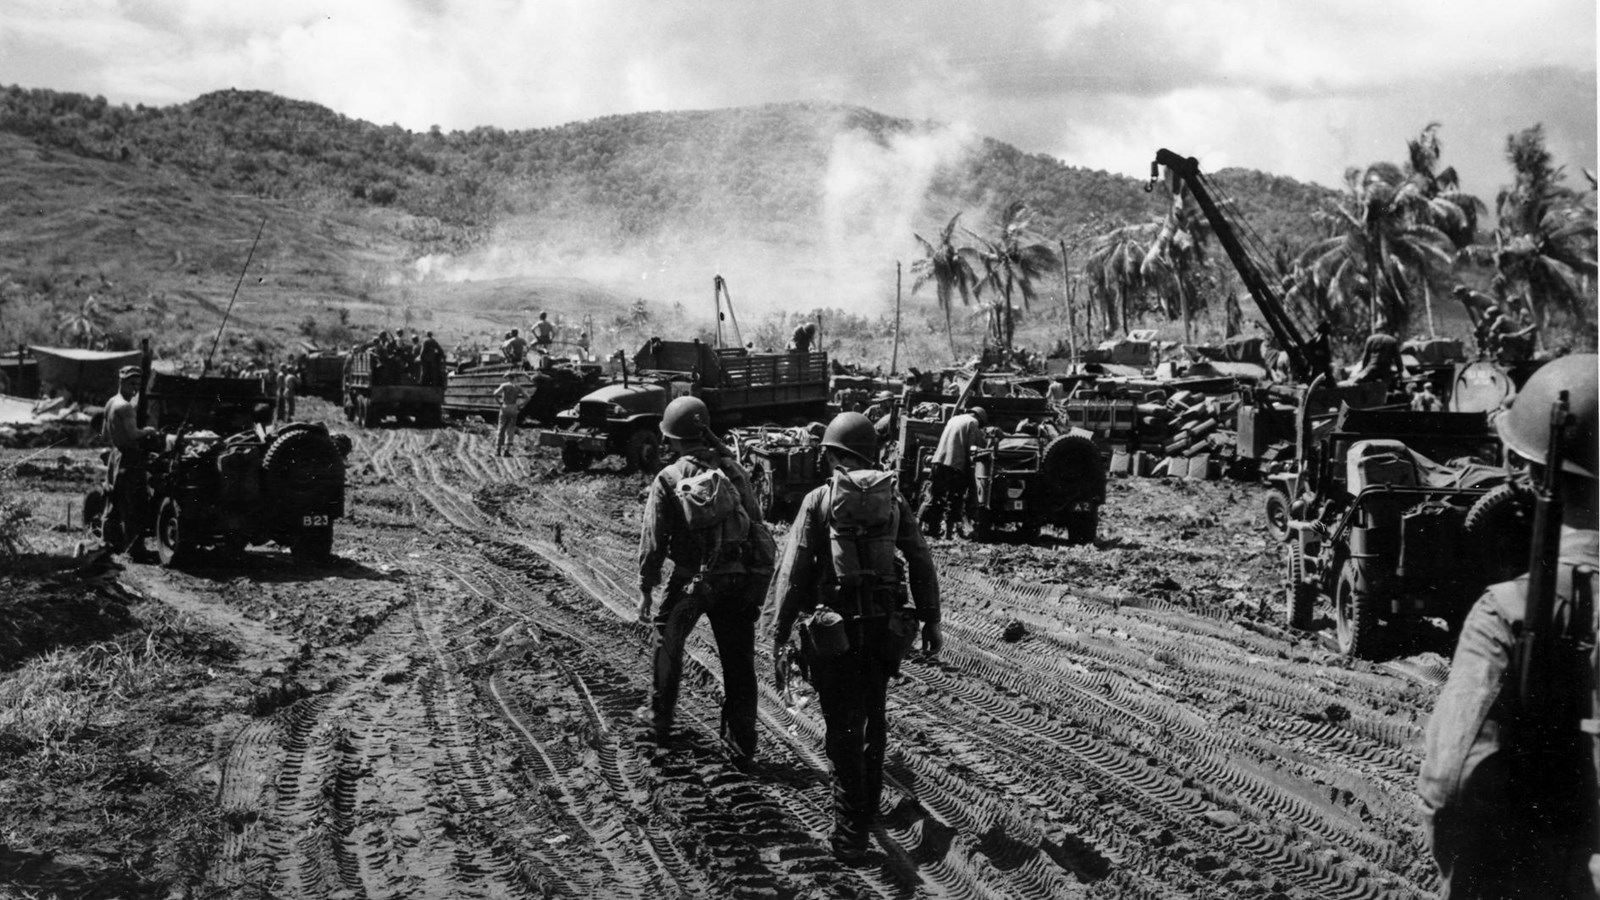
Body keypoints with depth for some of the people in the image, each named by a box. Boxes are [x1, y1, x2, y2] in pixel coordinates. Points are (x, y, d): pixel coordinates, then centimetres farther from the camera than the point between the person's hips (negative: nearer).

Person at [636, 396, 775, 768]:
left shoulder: (668, 480, -7)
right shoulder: (733, 469, 4)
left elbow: (653, 540, -6)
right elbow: (756, 523, 6)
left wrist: (646, 590, 2)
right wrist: (757, 578, 14)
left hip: (694, 577, -3)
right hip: (743, 579, 3)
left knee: (666, 640, 22)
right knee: (739, 662, 8)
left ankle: (660, 720, 34)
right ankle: (741, 747, 9)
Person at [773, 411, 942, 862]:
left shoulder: (818, 501, -7)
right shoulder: (893, 498, 3)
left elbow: (796, 571, -9)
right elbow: (921, 560, 3)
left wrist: (781, 630, -3)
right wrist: (930, 618, 11)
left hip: (836, 625, -4)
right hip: (884, 623, 4)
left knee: (843, 727, 0)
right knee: (874, 716, 21)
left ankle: (851, 832, -3)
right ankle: (868, 804, 36)